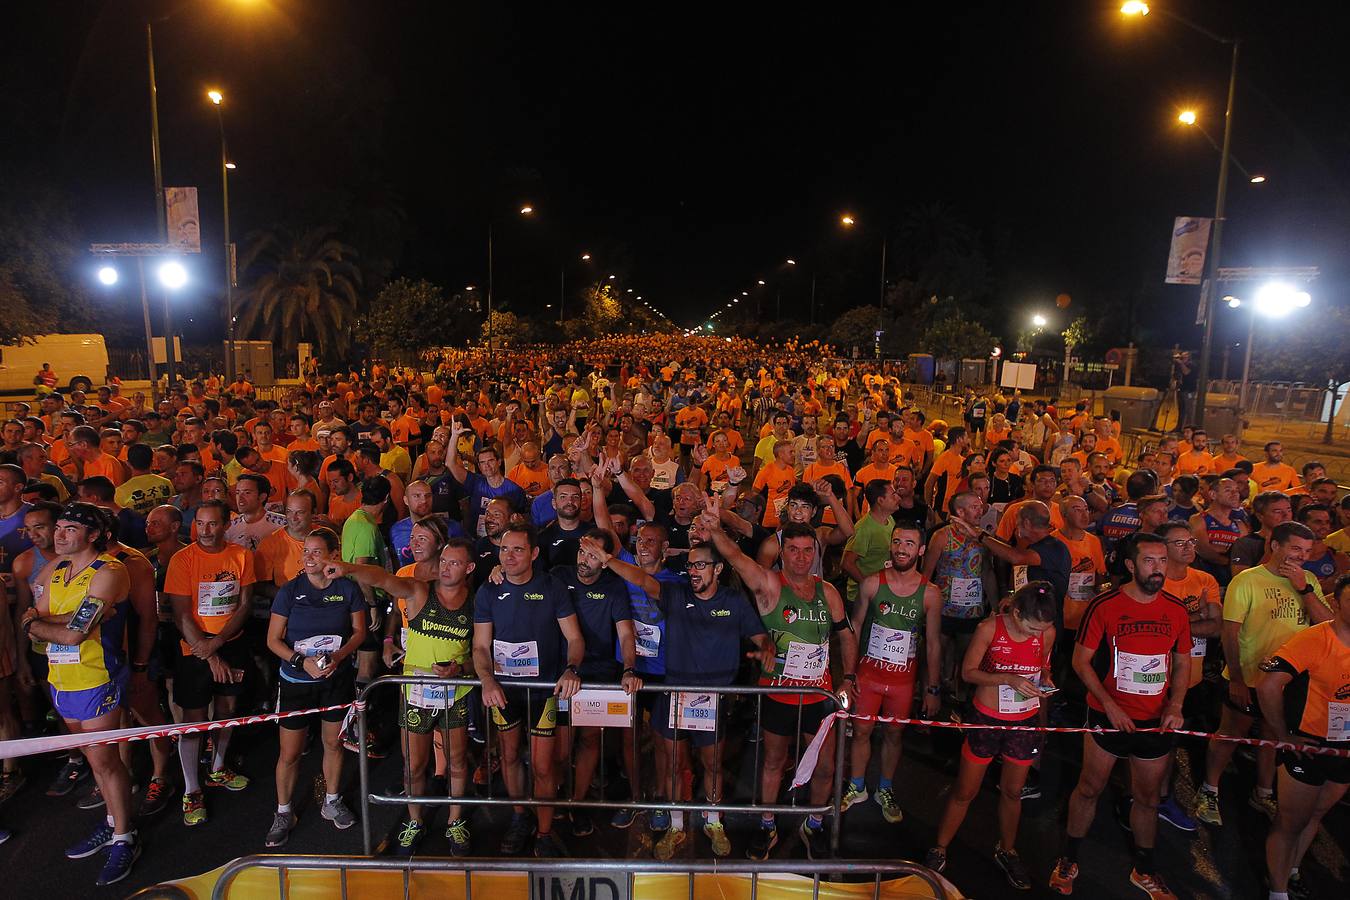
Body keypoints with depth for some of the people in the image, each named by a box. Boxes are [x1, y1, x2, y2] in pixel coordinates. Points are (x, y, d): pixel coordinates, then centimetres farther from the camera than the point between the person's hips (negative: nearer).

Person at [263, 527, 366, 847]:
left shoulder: (348, 589, -7)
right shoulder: (290, 590, -10)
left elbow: (359, 631, 0)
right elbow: (273, 640, -6)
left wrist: (338, 656, -17)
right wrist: (301, 661, -20)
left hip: (338, 678, 1)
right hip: (296, 680, -1)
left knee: (333, 743, 14)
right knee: (290, 752, 4)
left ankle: (331, 802, 36)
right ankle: (283, 813, 27)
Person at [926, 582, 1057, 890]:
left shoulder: (1047, 632, -8)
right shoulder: (990, 628, -19)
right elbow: (968, 671, -13)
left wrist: (1044, 681, -11)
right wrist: (1009, 679, -26)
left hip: (1025, 722, 3)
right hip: (986, 718, -3)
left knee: (1012, 792, 19)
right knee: (965, 791, 7)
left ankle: (1006, 851, 43)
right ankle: (939, 849, 26)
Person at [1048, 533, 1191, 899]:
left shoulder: (1177, 611, 1)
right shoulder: (1104, 605, -11)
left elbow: (1182, 664, 12)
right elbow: (1081, 661, -7)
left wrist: (1175, 706, -3)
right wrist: (1110, 705, -14)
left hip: (1156, 721, 3)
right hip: (1109, 714, -3)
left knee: (1148, 797, 15)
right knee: (1090, 788, 7)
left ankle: (1144, 869, 36)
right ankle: (1068, 860, 25)